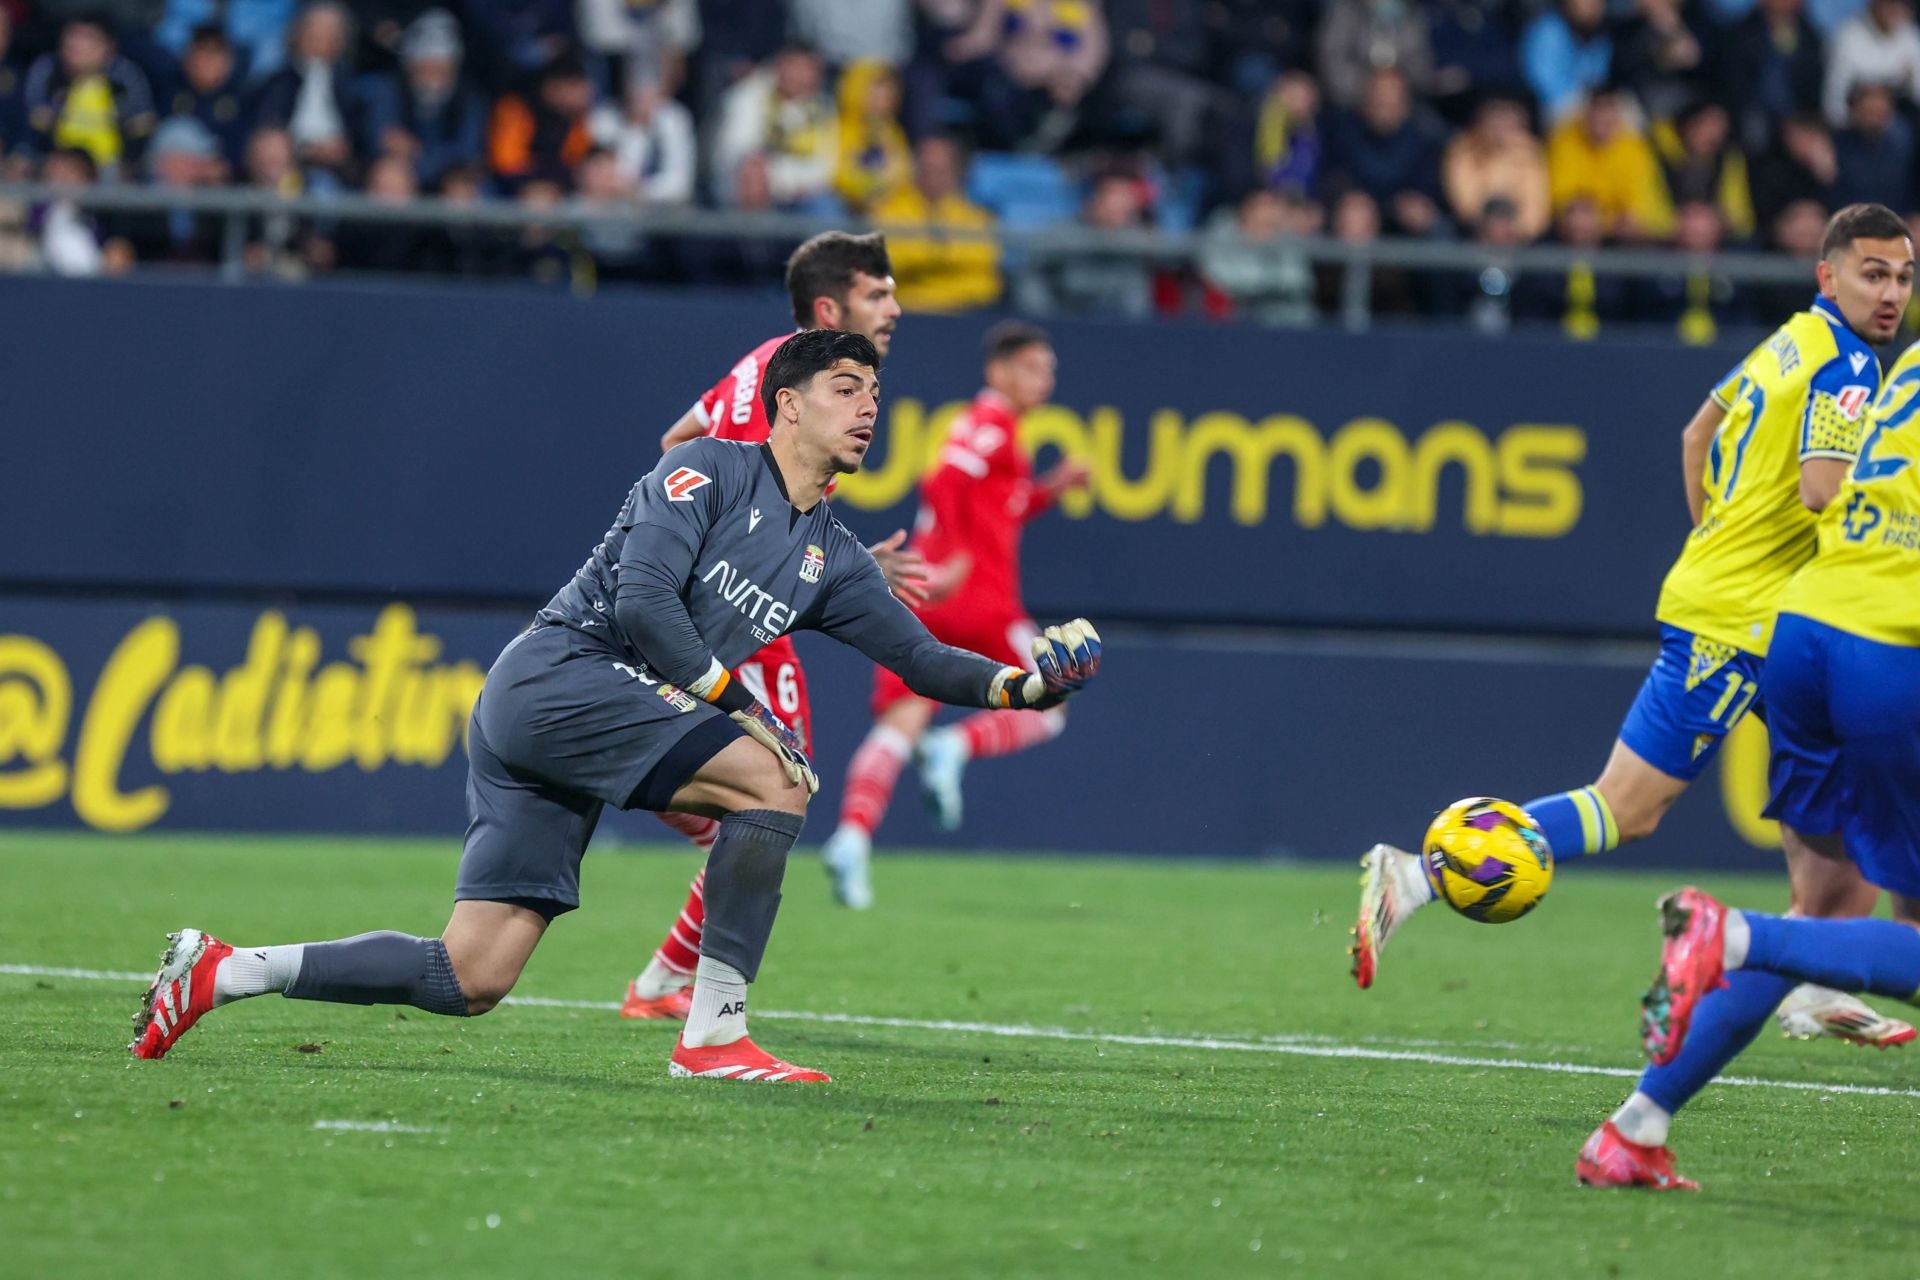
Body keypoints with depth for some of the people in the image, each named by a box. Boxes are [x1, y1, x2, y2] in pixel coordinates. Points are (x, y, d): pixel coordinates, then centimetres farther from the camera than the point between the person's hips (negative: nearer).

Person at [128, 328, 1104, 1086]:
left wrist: (1018, 683, 5)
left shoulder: (830, 556, 19)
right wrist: (742, 711, -13)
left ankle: (220, 971, 9)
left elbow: (918, 656, 20)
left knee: (469, 982, 0)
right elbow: (641, 601, -15)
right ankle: (712, 1034, -17)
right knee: (775, 779, -21)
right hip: (556, 675, -8)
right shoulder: (710, 471, -4)